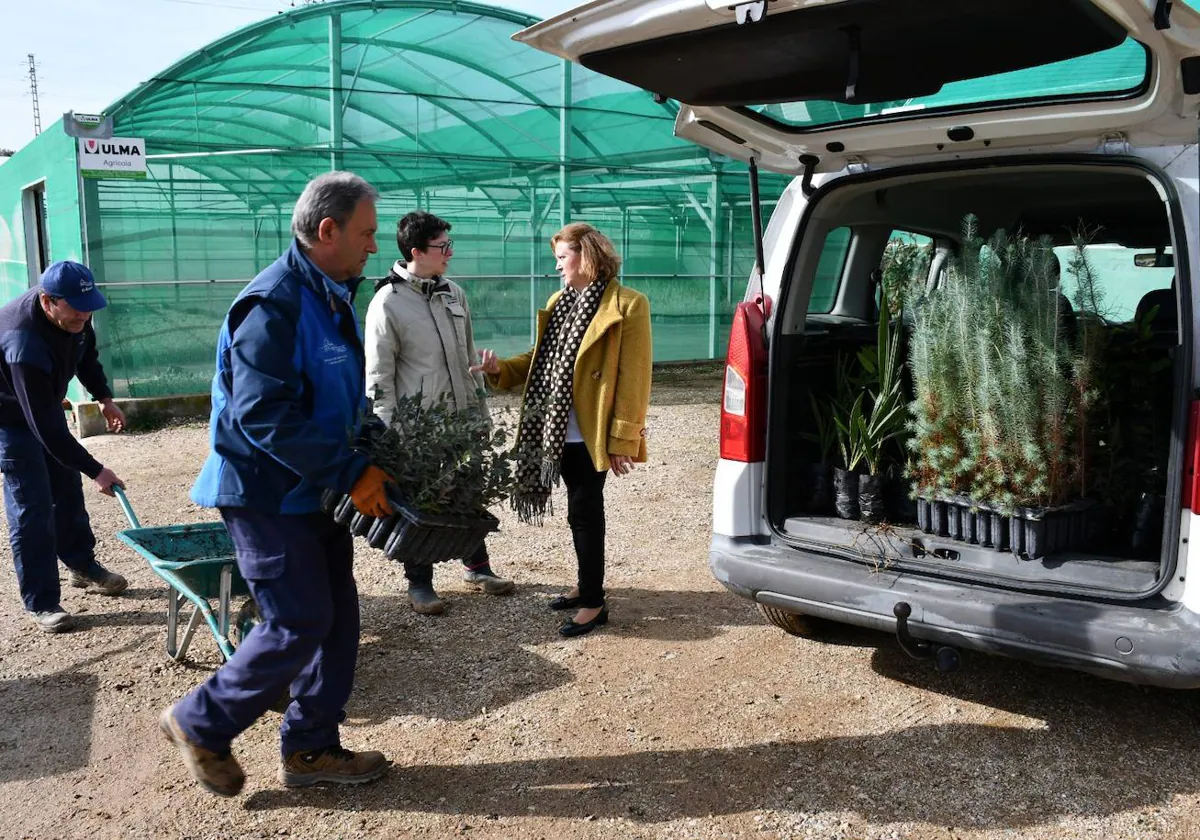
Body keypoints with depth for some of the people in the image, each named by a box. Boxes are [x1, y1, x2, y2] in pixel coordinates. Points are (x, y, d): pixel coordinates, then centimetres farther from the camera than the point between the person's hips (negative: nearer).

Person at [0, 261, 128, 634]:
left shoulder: (72, 315, -19)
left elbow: (86, 353, 7)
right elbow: (44, 427, -38)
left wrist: (104, 398, 1)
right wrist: (95, 470, -35)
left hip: (45, 404, 8)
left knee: (67, 487, 15)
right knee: (32, 506, -9)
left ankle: (82, 565, 33)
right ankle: (40, 602, -1)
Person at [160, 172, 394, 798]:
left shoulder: (331, 297, 11)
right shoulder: (273, 303, -21)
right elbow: (264, 416, -27)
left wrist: (375, 454, 7)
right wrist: (351, 474, -23)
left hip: (315, 490, 9)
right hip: (267, 493, -9)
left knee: (337, 618, 11)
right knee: (299, 624, -5)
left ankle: (311, 748, 25)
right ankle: (201, 724, 17)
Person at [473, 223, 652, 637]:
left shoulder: (627, 305, -10)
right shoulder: (560, 301, 14)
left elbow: (634, 378, -13)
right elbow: (543, 359, 17)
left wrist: (623, 439, -16)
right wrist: (500, 369, 0)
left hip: (592, 432, -7)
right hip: (561, 429, 7)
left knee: (584, 511, -2)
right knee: (582, 509, 16)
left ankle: (593, 602, 10)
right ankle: (588, 584, 30)